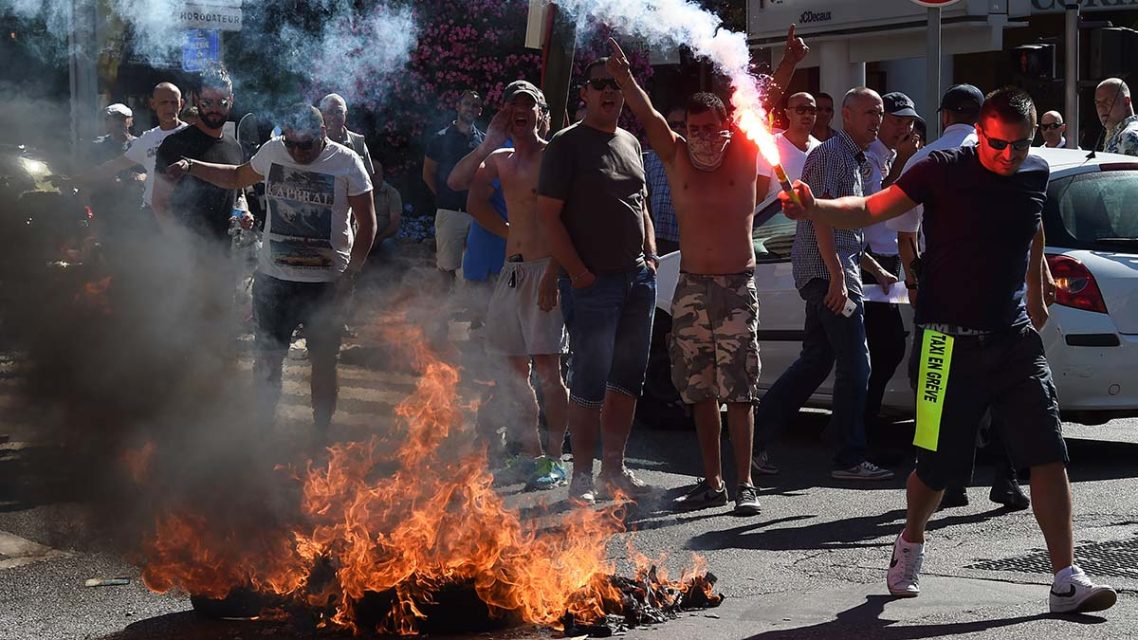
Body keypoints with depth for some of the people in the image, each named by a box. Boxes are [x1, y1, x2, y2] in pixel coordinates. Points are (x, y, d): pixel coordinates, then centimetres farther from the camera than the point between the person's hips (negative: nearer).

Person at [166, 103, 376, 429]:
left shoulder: (347, 163, -10)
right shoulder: (272, 151, 0)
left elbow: (367, 224, -6)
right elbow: (238, 176, 20)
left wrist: (351, 274, -13)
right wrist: (192, 167, 9)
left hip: (325, 283, -3)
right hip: (273, 278, 3)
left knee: (324, 363, 8)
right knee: (266, 359, 8)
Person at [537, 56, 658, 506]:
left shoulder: (631, 143, 16)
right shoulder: (567, 144, -5)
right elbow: (547, 216, -9)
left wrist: (651, 256, 11)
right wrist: (578, 272, -14)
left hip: (638, 279, 7)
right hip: (593, 282, -7)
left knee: (628, 379, 11)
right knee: (590, 382, -5)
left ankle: (614, 468, 20)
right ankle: (582, 476, 1)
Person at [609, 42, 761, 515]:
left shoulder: (743, 155, 2)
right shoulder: (676, 158, 5)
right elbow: (648, 116, -9)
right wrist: (623, 77, -25)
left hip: (737, 286, -3)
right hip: (690, 286, 3)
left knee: (738, 390, -5)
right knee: (700, 391, 7)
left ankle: (745, 484, -1)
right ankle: (712, 482, 15)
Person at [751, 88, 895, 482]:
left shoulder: (854, 159, 22)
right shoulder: (832, 154, -10)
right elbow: (820, 216, -19)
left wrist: (873, 268, 28)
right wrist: (838, 276, -25)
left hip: (825, 272, 10)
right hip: (828, 271, -10)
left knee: (816, 359, 13)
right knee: (854, 366, -8)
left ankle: (758, 432, 15)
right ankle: (850, 459, -4)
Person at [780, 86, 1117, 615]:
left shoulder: (1036, 175, 8)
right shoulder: (945, 171, -8)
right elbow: (871, 210, -13)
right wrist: (814, 209, -29)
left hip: (1014, 336, 4)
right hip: (951, 339, -4)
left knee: (1048, 453, -5)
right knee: (940, 463, 2)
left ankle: (1067, 581, -2)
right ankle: (910, 545, 33)